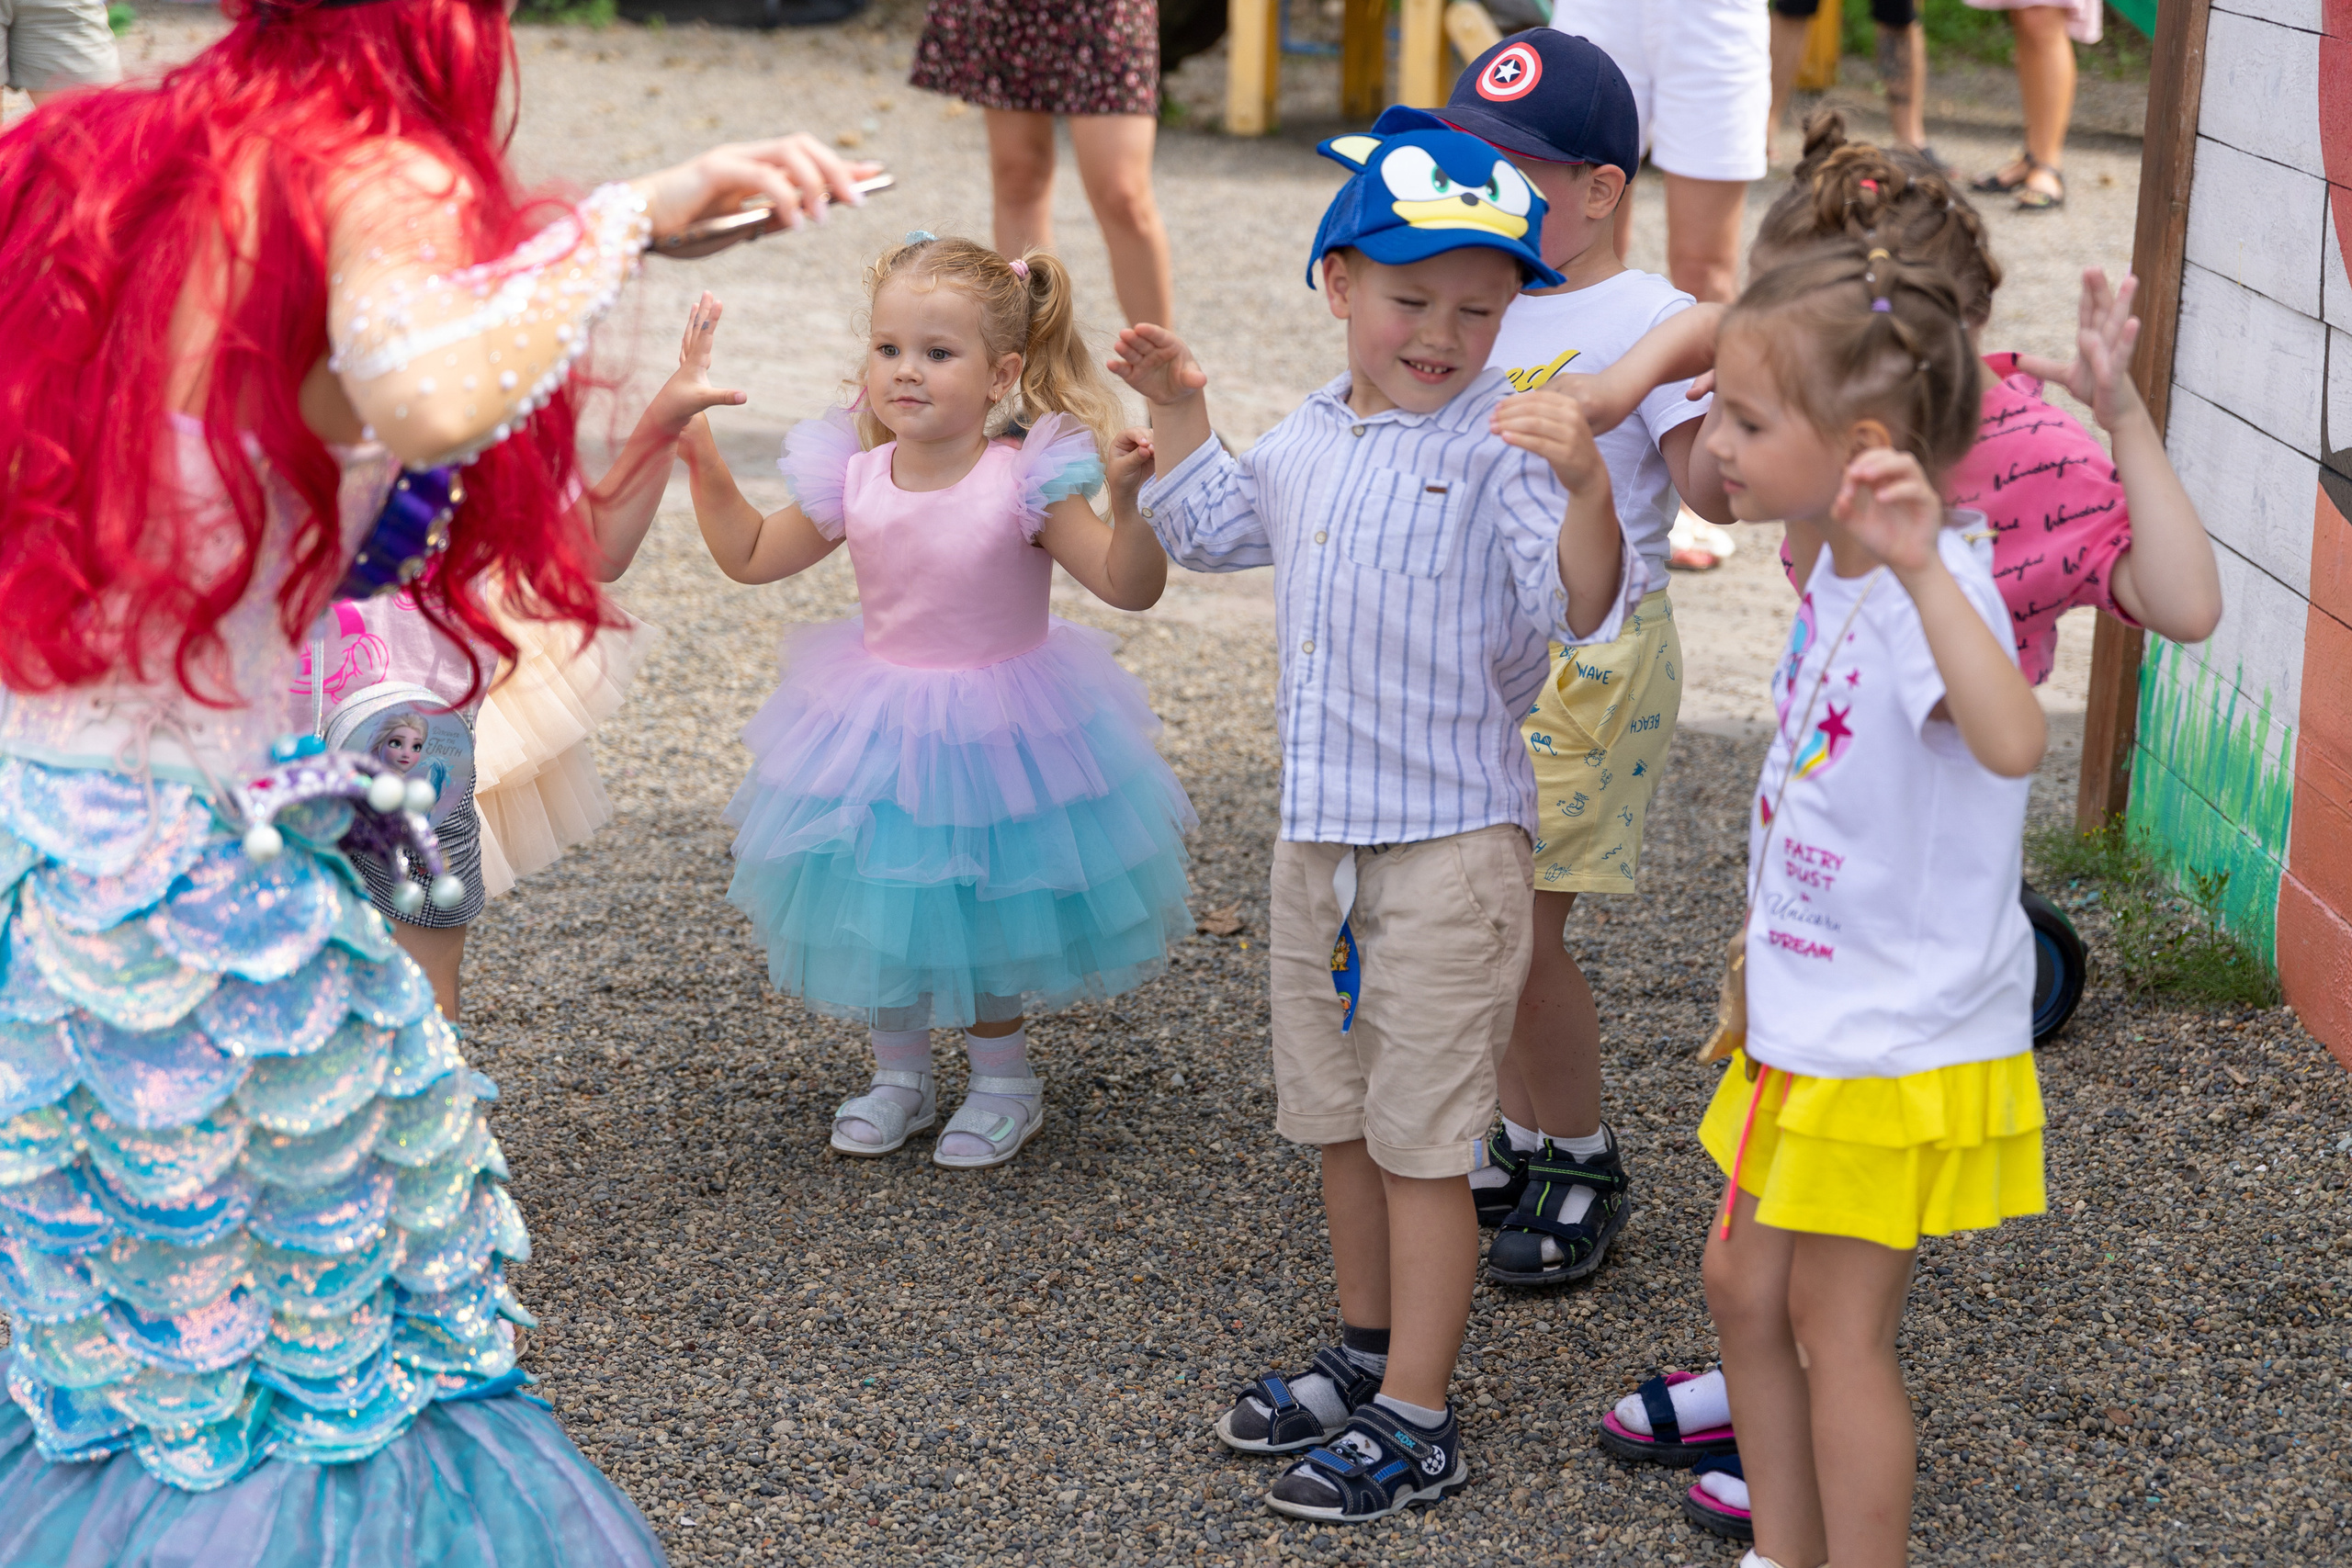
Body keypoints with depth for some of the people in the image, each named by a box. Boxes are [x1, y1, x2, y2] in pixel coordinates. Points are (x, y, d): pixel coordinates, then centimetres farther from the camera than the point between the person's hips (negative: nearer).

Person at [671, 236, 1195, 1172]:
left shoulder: (1025, 482, -20)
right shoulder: (852, 481, -8)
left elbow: (1130, 588, -22)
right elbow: (750, 556, 7)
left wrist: (1129, 499, -38)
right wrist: (700, 454, 0)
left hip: (998, 732, -4)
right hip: (876, 736, 4)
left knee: (982, 911, 8)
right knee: (876, 905, 14)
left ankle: (1003, 1079, 32)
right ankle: (899, 1074, 36)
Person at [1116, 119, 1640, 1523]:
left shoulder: (1504, 448, -16)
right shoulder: (1309, 440, 8)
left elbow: (1588, 606, -29)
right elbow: (1217, 527, 27)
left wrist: (1585, 486, -44)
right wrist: (1178, 412, 18)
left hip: (1450, 844, -8)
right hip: (1319, 836, 8)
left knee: (1423, 1141, 1)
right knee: (1334, 1117, 20)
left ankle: (1417, 1422, 12)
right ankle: (1369, 1352, 38)